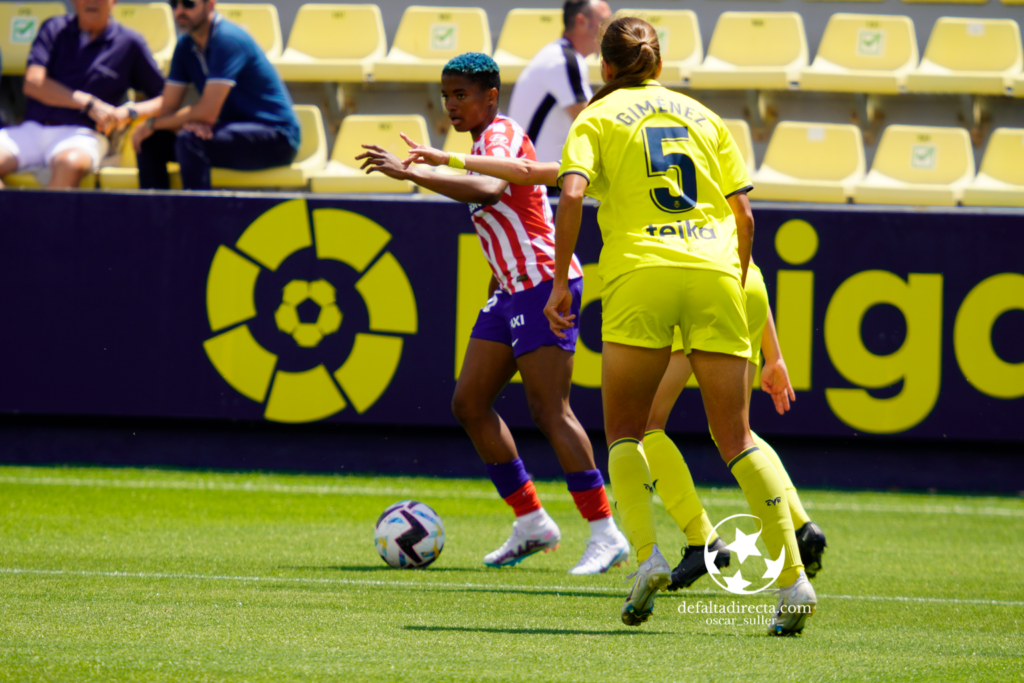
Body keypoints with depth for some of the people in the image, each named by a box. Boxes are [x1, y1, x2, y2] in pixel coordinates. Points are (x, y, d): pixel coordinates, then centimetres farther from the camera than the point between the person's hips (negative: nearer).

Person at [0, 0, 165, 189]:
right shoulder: (55, 28, 16)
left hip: (82, 134, -3)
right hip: (32, 129, 3)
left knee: (70, 162, -38)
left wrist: (129, 113, -10)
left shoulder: (129, 43, 10)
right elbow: (33, 82, 1)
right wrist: (89, 104, -9)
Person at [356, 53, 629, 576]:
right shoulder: (485, 143, 18)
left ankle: (606, 534, -12)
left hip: (544, 282, -10)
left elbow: (489, 190, -35)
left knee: (549, 410, -13)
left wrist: (412, 173, -36)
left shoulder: (501, 135, -12)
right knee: (469, 403, 7)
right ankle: (532, 523, 12)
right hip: (514, 288, 10)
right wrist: (495, 292, 28)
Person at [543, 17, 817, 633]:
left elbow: (572, 193, -6)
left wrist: (560, 282, -5)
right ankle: (793, 577, -7)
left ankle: (647, 555, -12)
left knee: (625, 432, 10)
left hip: (641, 275, -3)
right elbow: (744, 215, 13)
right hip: (715, 270, 3)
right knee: (735, 437, 5)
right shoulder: (705, 118, 21)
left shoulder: (597, 118, 12)